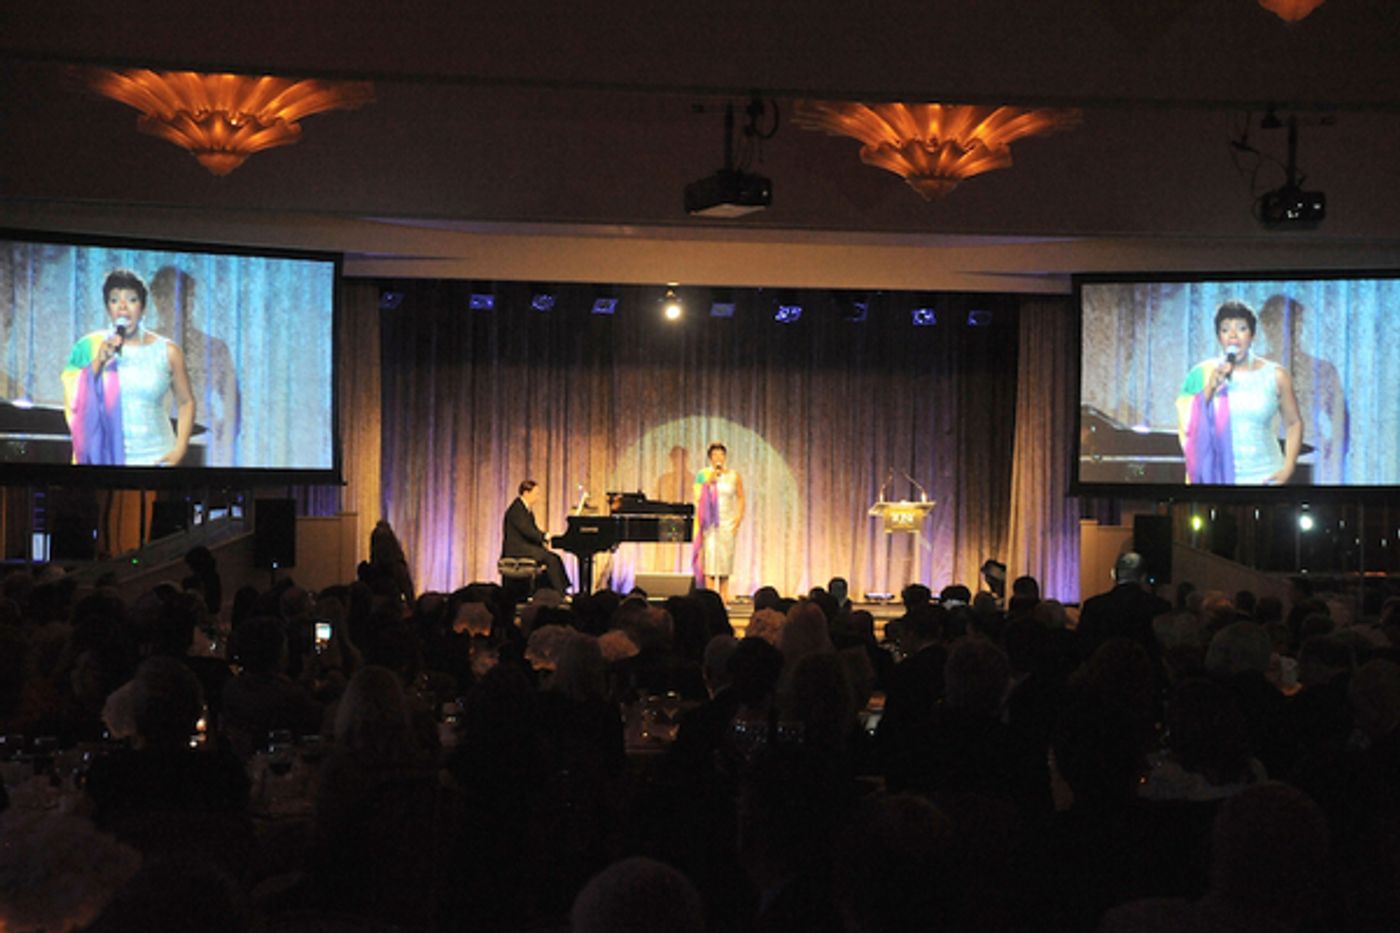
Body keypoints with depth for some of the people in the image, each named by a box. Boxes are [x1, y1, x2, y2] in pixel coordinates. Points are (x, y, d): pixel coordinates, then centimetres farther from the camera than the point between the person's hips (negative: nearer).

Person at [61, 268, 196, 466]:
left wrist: (179, 450, -3)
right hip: (105, 455, 1)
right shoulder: (90, 347, 3)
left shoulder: (167, 351, 1)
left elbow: (186, 402, 7)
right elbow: (73, 403, -1)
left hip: (155, 457, 0)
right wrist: (98, 363, -12)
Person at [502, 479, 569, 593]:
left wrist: (546, 537, -2)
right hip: (516, 549, -10)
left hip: (525, 546, 10)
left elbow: (533, 530, 15)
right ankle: (560, 594, -16)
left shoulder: (527, 509, 17)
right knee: (551, 559, -20)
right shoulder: (516, 509, -15)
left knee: (554, 557, -5)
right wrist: (546, 537, -15)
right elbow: (527, 531, -23)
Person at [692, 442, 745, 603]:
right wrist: (709, 482, -14)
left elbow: (740, 498, 9)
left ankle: (723, 598, 2)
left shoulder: (734, 476, 6)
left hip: (727, 522, 1)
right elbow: (698, 498, -4)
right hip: (710, 521, -1)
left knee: (726, 558, -1)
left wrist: (738, 518, -2)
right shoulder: (703, 475, 3)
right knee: (710, 556, -9)